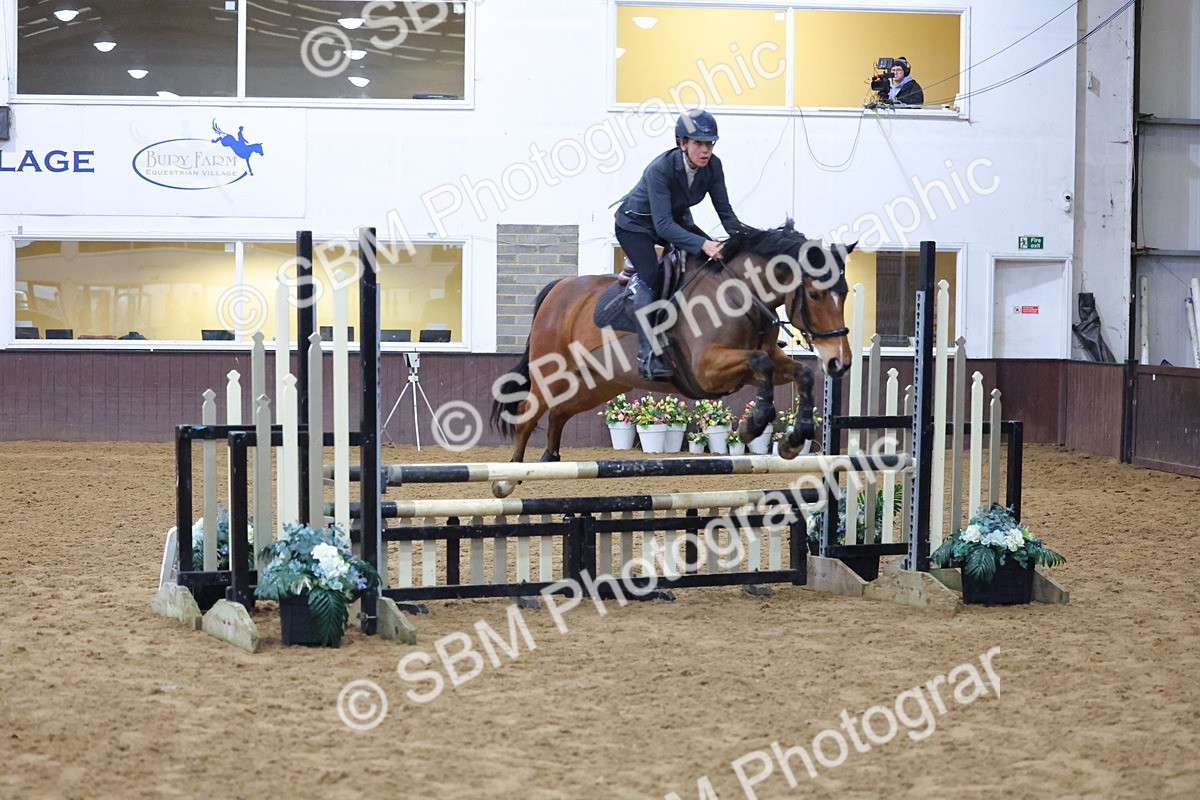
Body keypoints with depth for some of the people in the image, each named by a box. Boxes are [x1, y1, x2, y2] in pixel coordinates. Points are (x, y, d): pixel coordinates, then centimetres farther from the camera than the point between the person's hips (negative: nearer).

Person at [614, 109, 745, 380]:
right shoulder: (660, 169, -35)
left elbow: (725, 211, -11)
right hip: (636, 225, -7)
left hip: (676, 220, 7)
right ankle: (649, 355, -25)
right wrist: (702, 244, -52)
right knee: (650, 276, -28)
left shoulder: (713, 166, -18)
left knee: (720, 258, -8)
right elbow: (663, 226, -41)